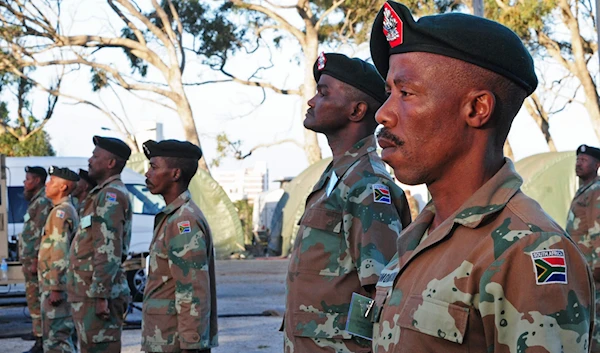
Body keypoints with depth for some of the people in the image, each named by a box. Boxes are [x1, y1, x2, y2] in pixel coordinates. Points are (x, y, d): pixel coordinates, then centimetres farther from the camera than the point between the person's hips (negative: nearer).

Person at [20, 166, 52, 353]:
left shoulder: (43, 202, -14)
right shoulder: (36, 201, 18)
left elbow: (42, 234, -21)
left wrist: (35, 260, -23)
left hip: (34, 260, -10)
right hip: (29, 260, 10)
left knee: (36, 299, -10)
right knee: (34, 298, 17)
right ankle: (37, 330, 27)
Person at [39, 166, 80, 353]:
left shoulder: (61, 212, -14)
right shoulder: (68, 210, 18)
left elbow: (60, 253, -21)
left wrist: (55, 288, -23)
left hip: (56, 285, -10)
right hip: (56, 284, 10)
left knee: (55, 338, -11)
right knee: (60, 336, 16)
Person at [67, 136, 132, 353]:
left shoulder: (111, 195, -14)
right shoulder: (104, 194, 20)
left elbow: (109, 252, -22)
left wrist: (100, 295, -25)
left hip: (96, 295, -10)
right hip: (88, 293, 10)